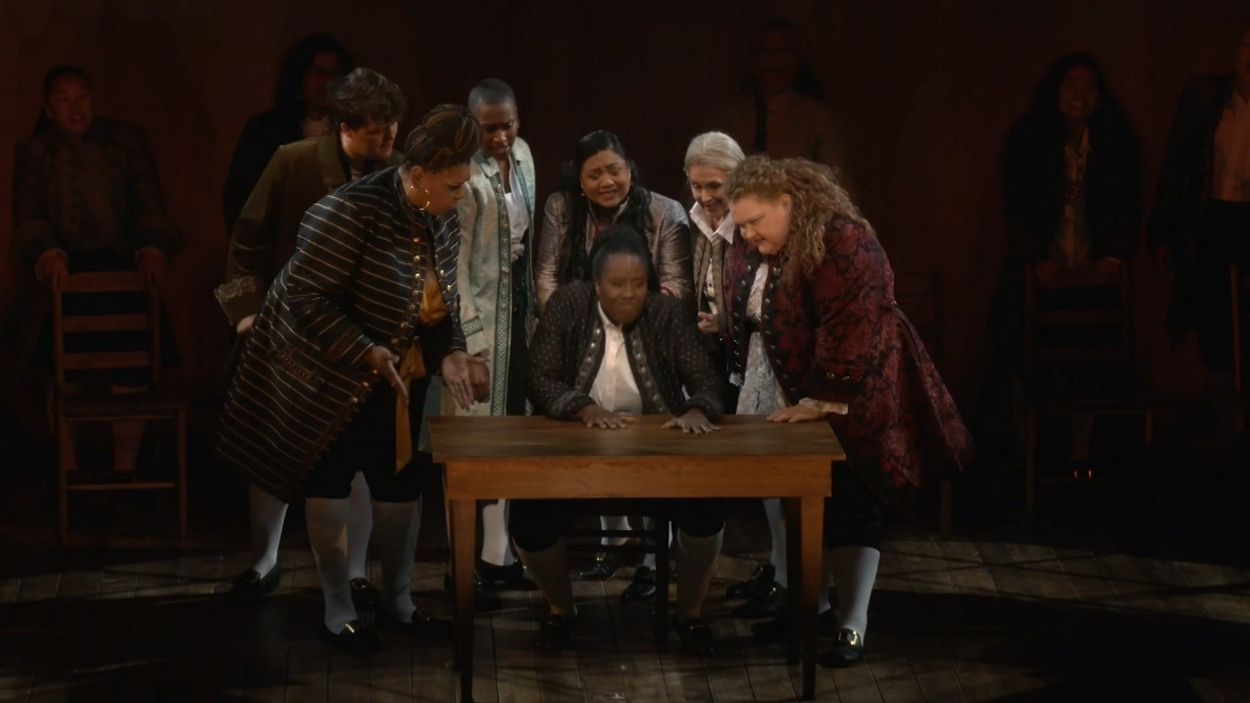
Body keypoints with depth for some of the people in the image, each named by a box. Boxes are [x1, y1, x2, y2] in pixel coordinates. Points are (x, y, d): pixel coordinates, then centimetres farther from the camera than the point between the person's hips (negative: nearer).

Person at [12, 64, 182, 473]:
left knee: (135, 350, -21)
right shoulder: (33, 152, 14)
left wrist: (153, 247, -12)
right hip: (63, 270, 0)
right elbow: (27, 216, 5)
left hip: (120, 266, 0)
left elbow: (150, 204, 8)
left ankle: (125, 467, -16)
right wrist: (47, 253, -15)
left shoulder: (126, 140, 14)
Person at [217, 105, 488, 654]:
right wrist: (368, 354, -30)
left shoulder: (442, 219, -6)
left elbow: (443, 299, 6)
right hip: (329, 372, -7)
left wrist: (452, 354, -12)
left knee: (400, 484, 9)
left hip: (397, 375, 7)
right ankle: (338, 613, 16)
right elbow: (307, 298, -27)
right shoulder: (352, 212, -29)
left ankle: (397, 603, 25)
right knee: (330, 483, 4)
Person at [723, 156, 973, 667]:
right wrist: (746, 380, 11)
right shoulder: (749, 248, 3)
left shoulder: (840, 241, -23)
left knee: (847, 507, -5)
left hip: (843, 399, -7)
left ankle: (850, 627, -3)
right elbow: (742, 320, 16)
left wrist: (823, 400, -26)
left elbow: (850, 328, -27)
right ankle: (810, 604, 23)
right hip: (782, 398, 7)